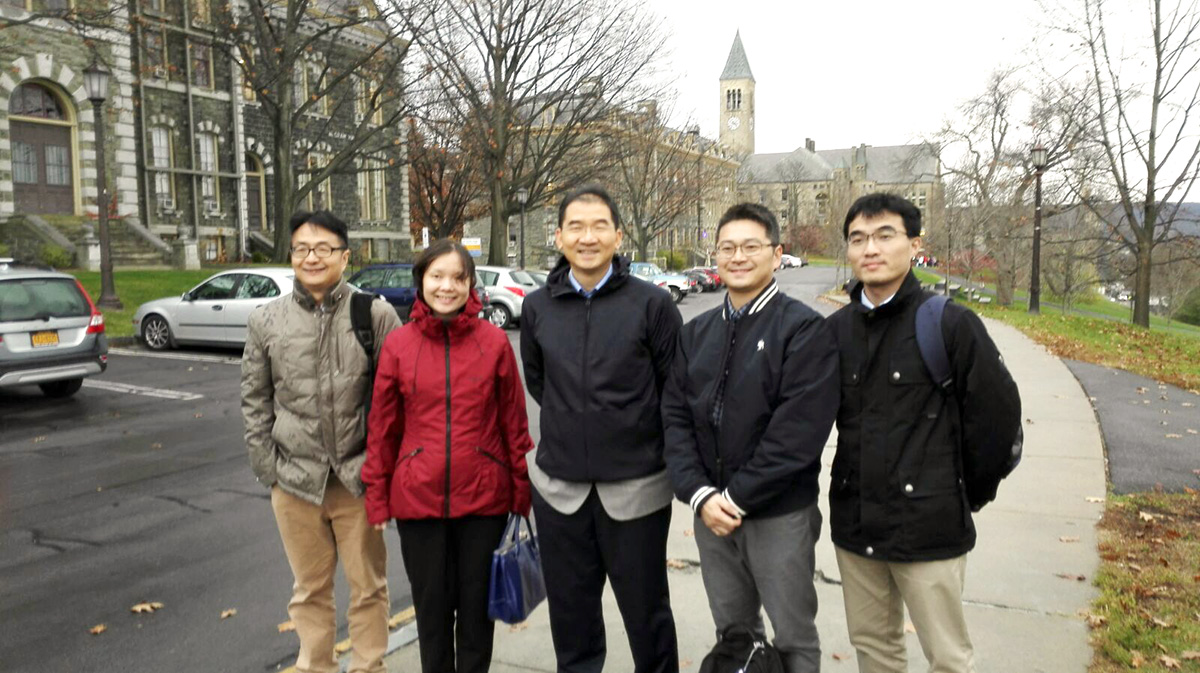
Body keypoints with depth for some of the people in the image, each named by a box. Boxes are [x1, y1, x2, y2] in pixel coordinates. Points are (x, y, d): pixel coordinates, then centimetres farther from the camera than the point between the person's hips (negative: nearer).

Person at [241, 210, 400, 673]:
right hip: (296, 480, 2)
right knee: (310, 589, 17)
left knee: (369, 587, 12)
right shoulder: (266, 321, 3)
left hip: (359, 478, -2)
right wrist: (268, 469, 2)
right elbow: (255, 401, 8)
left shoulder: (376, 315, -5)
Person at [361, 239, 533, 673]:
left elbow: (514, 422, 0)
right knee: (431, 604, 15)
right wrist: (377, 498, 4)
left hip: (484, 496, -1)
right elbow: (382, 429, 3)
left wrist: (524, 491, 1)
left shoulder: (494, 341, -4)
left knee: (477, 603, 13)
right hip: (418, 497, 1)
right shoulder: (398, 344, -2)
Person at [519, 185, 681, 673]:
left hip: (636, 487, -3)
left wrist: (635, 437, 6)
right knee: (571, 615, 17)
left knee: (647, 611, 13)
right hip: (559, 487, 3)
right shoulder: (537, 308, 2)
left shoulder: (652, 304, -9)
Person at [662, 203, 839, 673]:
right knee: (731, 633, 20)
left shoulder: (805, 329, -9)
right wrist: (700, 494, -10)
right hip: (711, 512, 5)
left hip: (781, 515, -5)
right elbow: (675, 417, 3)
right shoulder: (696, 333, 9)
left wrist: (737, 497, -17)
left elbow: (799, 429, -18)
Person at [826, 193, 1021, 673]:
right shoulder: (836, 329, 2)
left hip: (927, 525, -4)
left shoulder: (952, 324, -10)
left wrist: (970, 494, 2)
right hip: (854, 523, 4)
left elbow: (998, 413, -6)